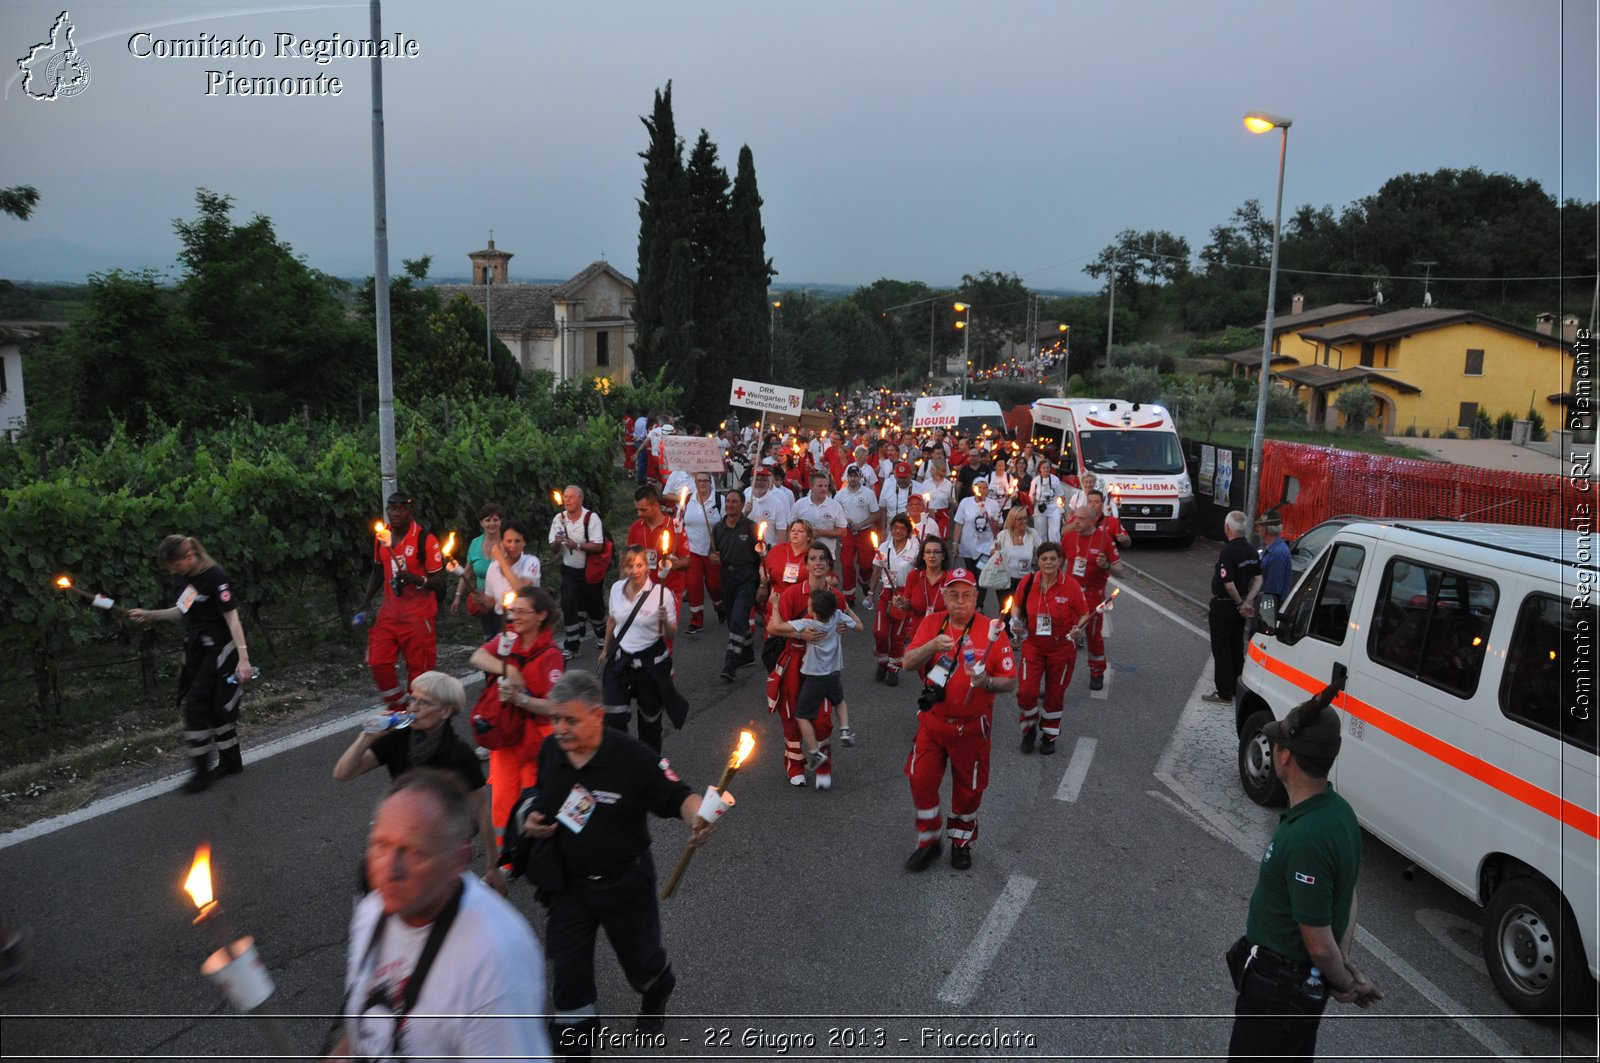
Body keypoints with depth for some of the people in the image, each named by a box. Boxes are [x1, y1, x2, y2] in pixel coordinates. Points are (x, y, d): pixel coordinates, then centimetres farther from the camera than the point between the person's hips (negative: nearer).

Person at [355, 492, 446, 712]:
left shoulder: (425, 539, -14)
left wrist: (415, 579, -31)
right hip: (389, 613, 6)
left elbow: (438, 580, -13)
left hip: (418, 616, -5)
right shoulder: (382, 536, 4)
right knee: (378, 663, 0)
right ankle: (398, 707, 18)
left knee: (419, 670, 1)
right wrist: (366, 601, 11)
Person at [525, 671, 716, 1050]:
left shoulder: (635, 758, -24)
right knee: (567, 971, 7)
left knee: (640, 959, 19)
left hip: (625, 882, -3)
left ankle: (656, 999, 55)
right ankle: (573, 1047, 29)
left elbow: (679, 797, -20)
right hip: (569, 881, 3)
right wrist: (532, 823, -10)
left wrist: (697, 818, -42)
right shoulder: (550, 752, -9)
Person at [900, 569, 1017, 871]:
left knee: (968, 789, 12)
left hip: (971, 726, -2)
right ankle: (928, 842, 24)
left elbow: (1010, 682, -10)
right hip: (932, 721, 2)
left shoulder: (991, 631, -11)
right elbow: (909, 662, -12)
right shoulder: (932, 623, -2)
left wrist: (986, 682, -30)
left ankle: (961, 843, 36)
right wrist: (932, 646, -30)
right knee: (921, 780, 3)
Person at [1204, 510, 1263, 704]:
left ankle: (1224, 694, 4)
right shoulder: (1251, 550, 3)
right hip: (1238, 606, 8)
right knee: (1236, 648, 18)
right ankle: (1236, 688, 28)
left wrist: (1241, 604, -10)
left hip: (1223, 606, -8)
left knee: (1221, 650, 0)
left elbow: (1229, 585, -26)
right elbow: (1258, 579, 4)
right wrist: (1247, 603, -5)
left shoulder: (1227, 552, -24)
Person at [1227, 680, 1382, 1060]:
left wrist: (1344, 983, -7)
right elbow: (1349, 898, 9)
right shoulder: (1339, 812, -2)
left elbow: (1320, 942, -25)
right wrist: (1345, 968, 5)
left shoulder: (1306, 838, -33)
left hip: (1277, 986, -9)